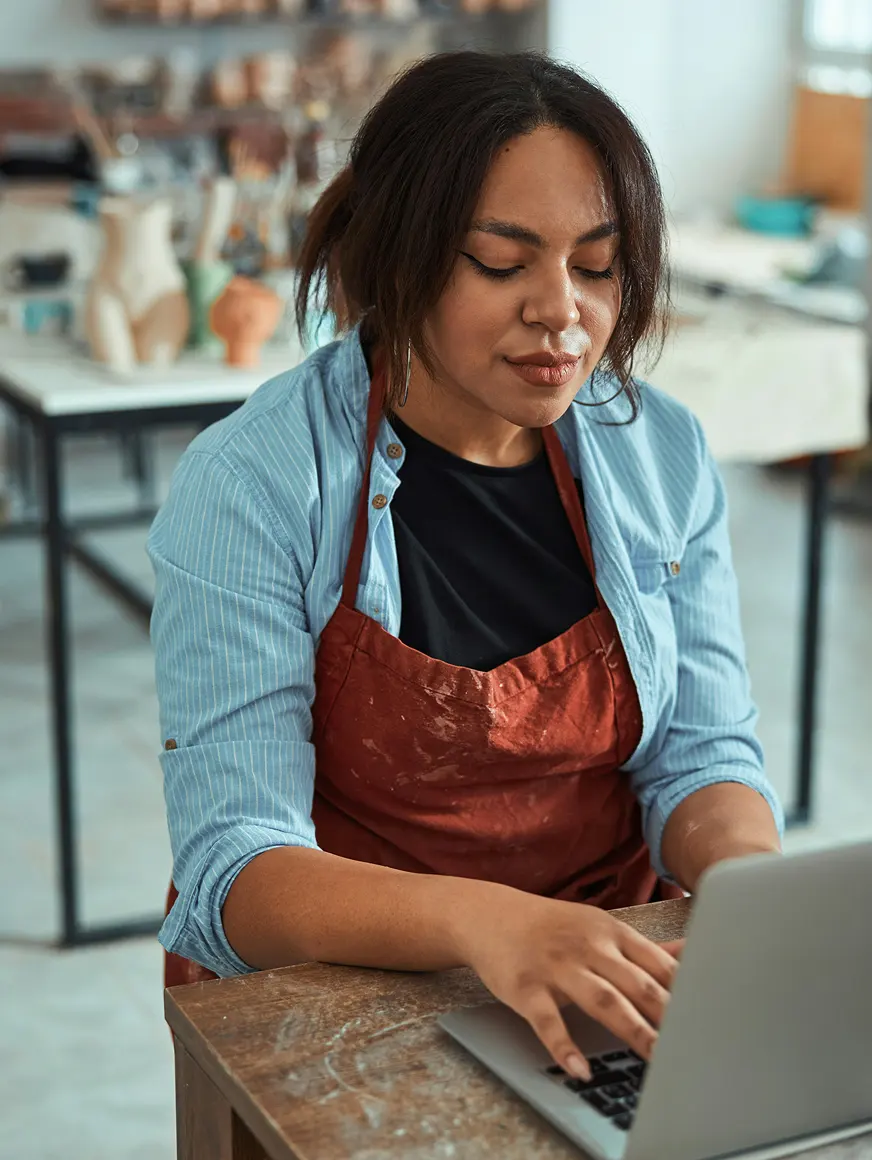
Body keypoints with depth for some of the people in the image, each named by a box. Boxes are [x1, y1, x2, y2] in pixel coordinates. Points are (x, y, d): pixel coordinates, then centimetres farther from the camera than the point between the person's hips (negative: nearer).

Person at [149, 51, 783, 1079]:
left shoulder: (664, 454, 2)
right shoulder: (247, 484, -13)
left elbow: (702, 752, 6)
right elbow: (234, 870, -18)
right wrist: (477, 920, -37)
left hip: (621, 985, 4)